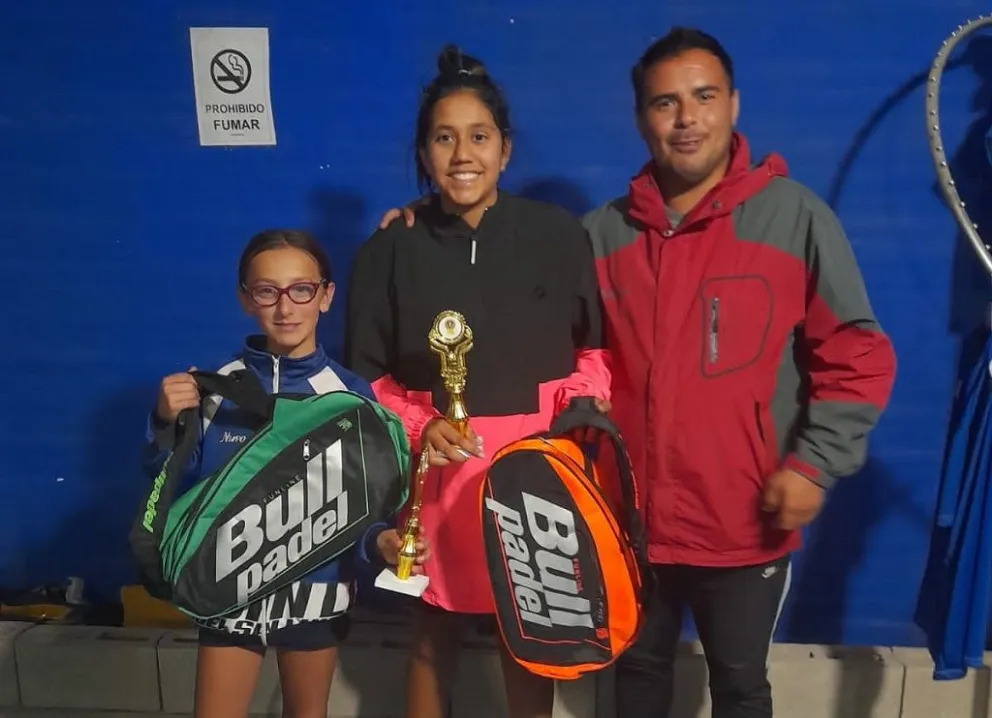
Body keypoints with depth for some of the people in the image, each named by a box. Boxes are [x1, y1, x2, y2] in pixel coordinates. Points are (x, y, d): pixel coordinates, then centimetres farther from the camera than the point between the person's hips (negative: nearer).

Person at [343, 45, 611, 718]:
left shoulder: (560, 235, -2)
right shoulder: (391, 250, -1)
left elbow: (596, 348, 6)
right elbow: (367, 375, 3)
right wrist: (420, 427, -13)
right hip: (439, 469, 1)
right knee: (436, 630, 14)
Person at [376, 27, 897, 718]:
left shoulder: (795, 216, -7)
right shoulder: (603, 232, 1)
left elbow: (857, 356, -4)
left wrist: (815, 463, -12)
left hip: (744, 523, -2)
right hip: (632, 515, 3)